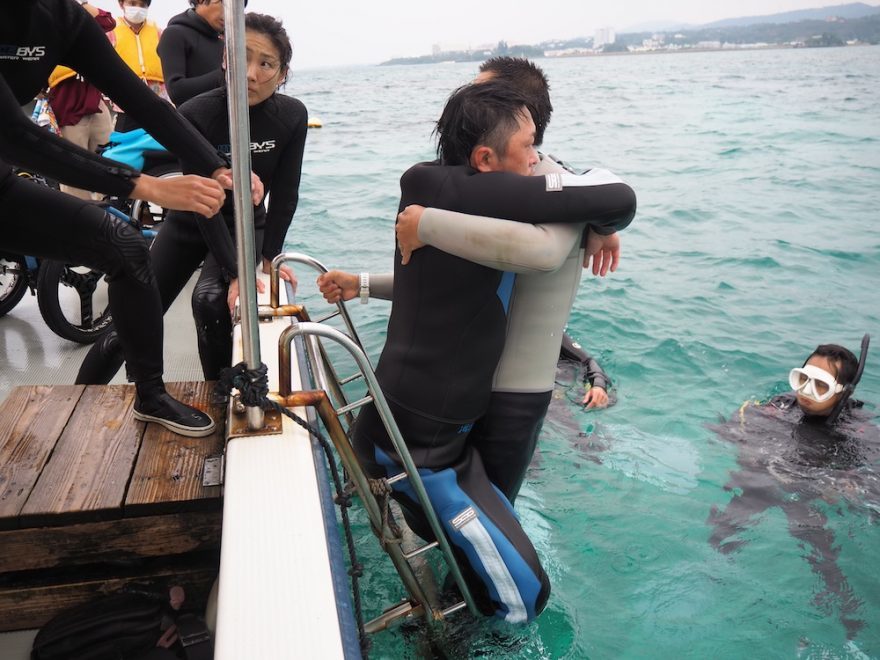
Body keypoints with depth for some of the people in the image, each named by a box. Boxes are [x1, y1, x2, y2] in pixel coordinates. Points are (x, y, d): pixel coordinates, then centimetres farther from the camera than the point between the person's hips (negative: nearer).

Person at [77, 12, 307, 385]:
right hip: (191, 224, 0)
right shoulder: (195, 115, -25)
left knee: (210, 300, -29)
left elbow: (285, 194, -11)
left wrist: (270, 257, -13)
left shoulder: (292, 116, -18)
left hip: (247, 225, 0)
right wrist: (235, 273, -29)